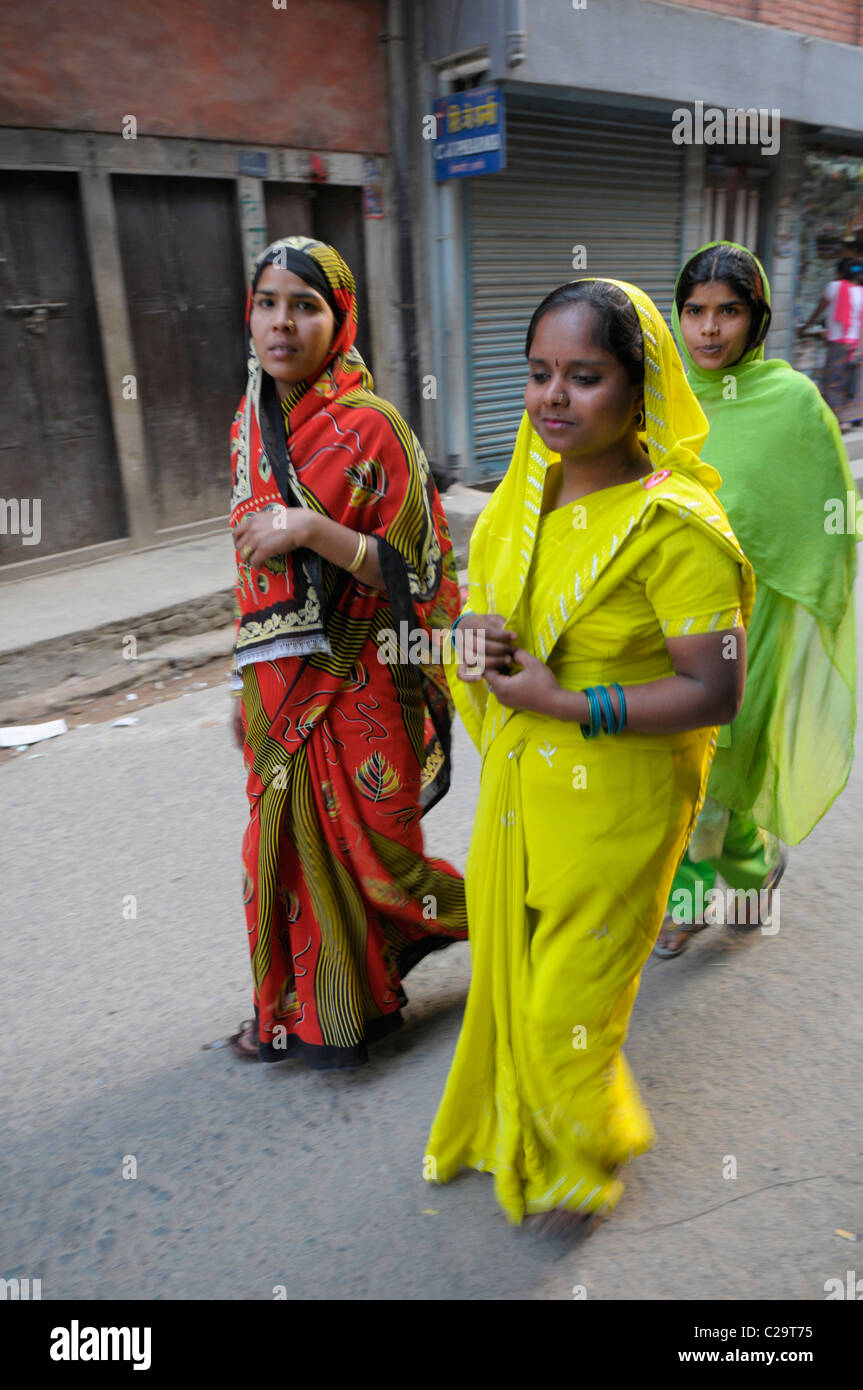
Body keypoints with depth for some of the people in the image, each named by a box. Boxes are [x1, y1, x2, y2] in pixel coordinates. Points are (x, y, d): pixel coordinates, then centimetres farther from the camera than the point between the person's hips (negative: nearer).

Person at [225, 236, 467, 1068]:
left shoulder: (370, 427, -13)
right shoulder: (250, 426, 7)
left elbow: (413, 570, -14)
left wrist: (311, 529, -27)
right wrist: (247, 683, 17)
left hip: (355, 685, -6)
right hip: (278, 686, 6)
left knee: (367, 853, 6)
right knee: (287, 841, 15)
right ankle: (301, 1011, 36)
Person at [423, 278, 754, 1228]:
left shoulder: (674, 524, -22)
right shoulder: (528, 490, 0)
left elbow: (715, 693, -23)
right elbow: (481, 598, 13)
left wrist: (565, 703, -25)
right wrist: (483, 637, -10)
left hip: (615, 808, -6)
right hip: (516, 786, 7)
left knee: (567, 1005, 10)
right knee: (506, 967, 23)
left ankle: (590, 1157, 45)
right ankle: (507, 1131, 53)